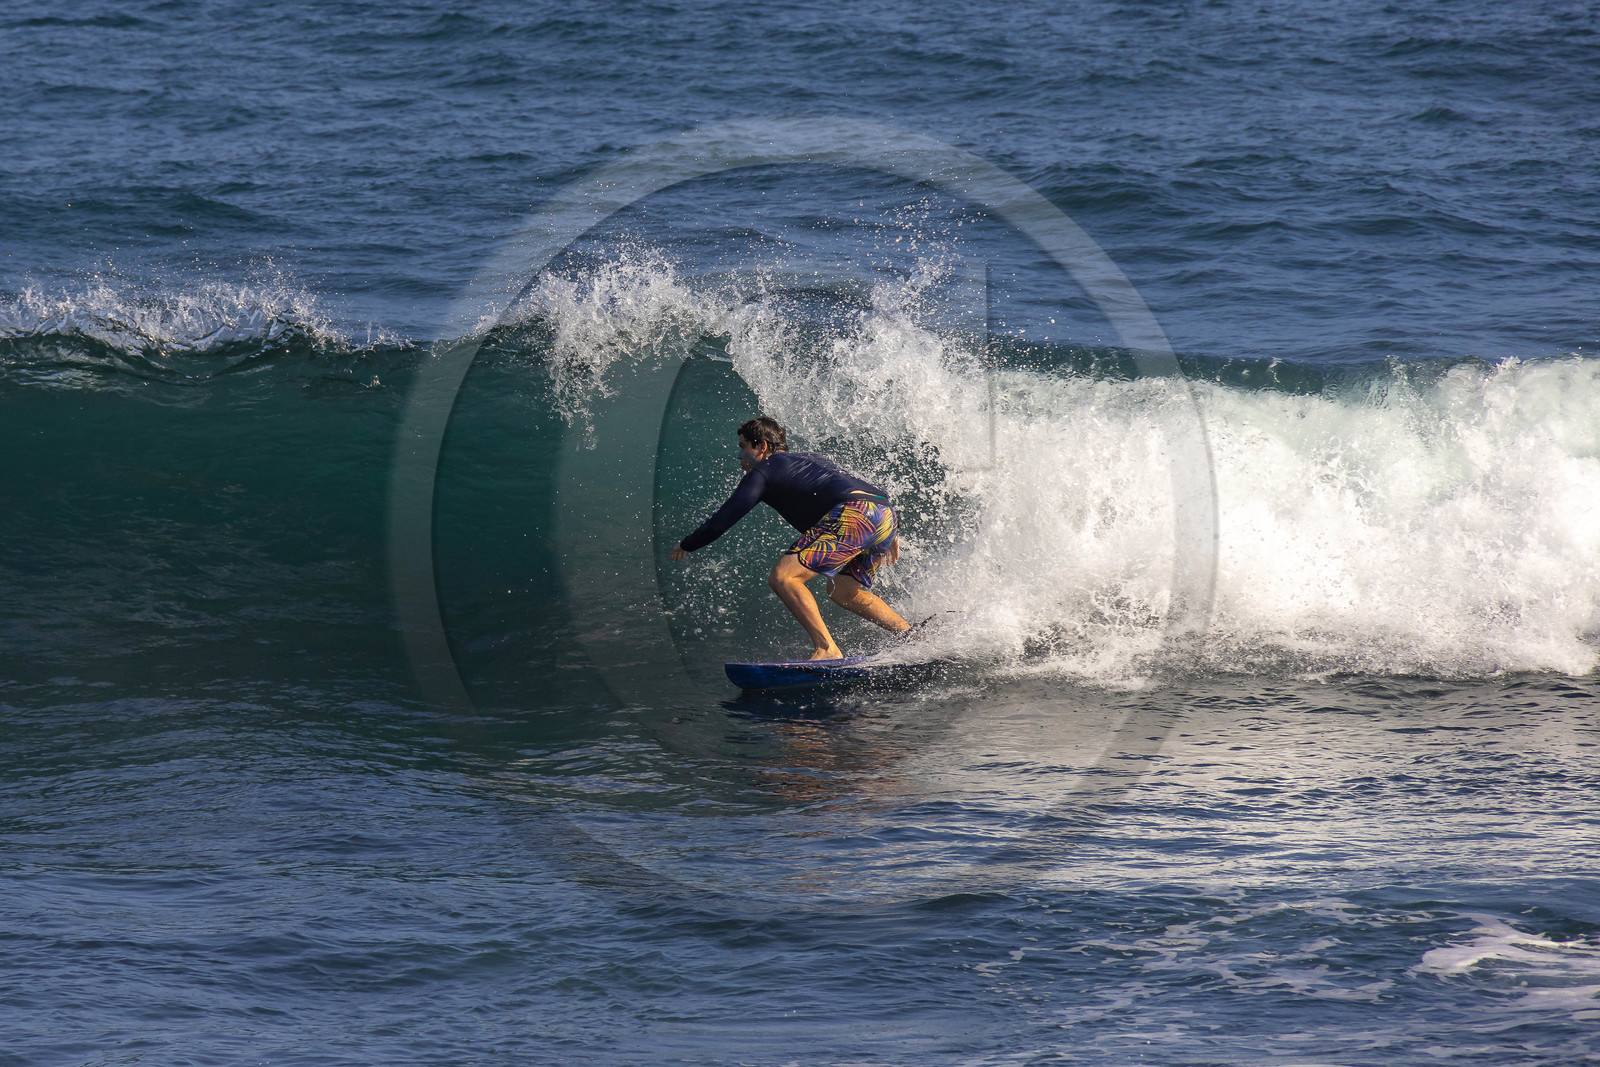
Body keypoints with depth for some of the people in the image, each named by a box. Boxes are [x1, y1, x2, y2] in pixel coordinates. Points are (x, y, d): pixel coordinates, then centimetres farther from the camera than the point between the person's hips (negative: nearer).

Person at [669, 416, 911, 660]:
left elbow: (720, 522, 7)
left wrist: (685, 546, 24)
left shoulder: (761, 472, 10)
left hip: (853, 515, -9)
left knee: (781, 577, -11)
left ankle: (827, 649, -20)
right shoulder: (812, 460, 33)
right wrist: (887, 535, 44)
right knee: (841, 592, 27)